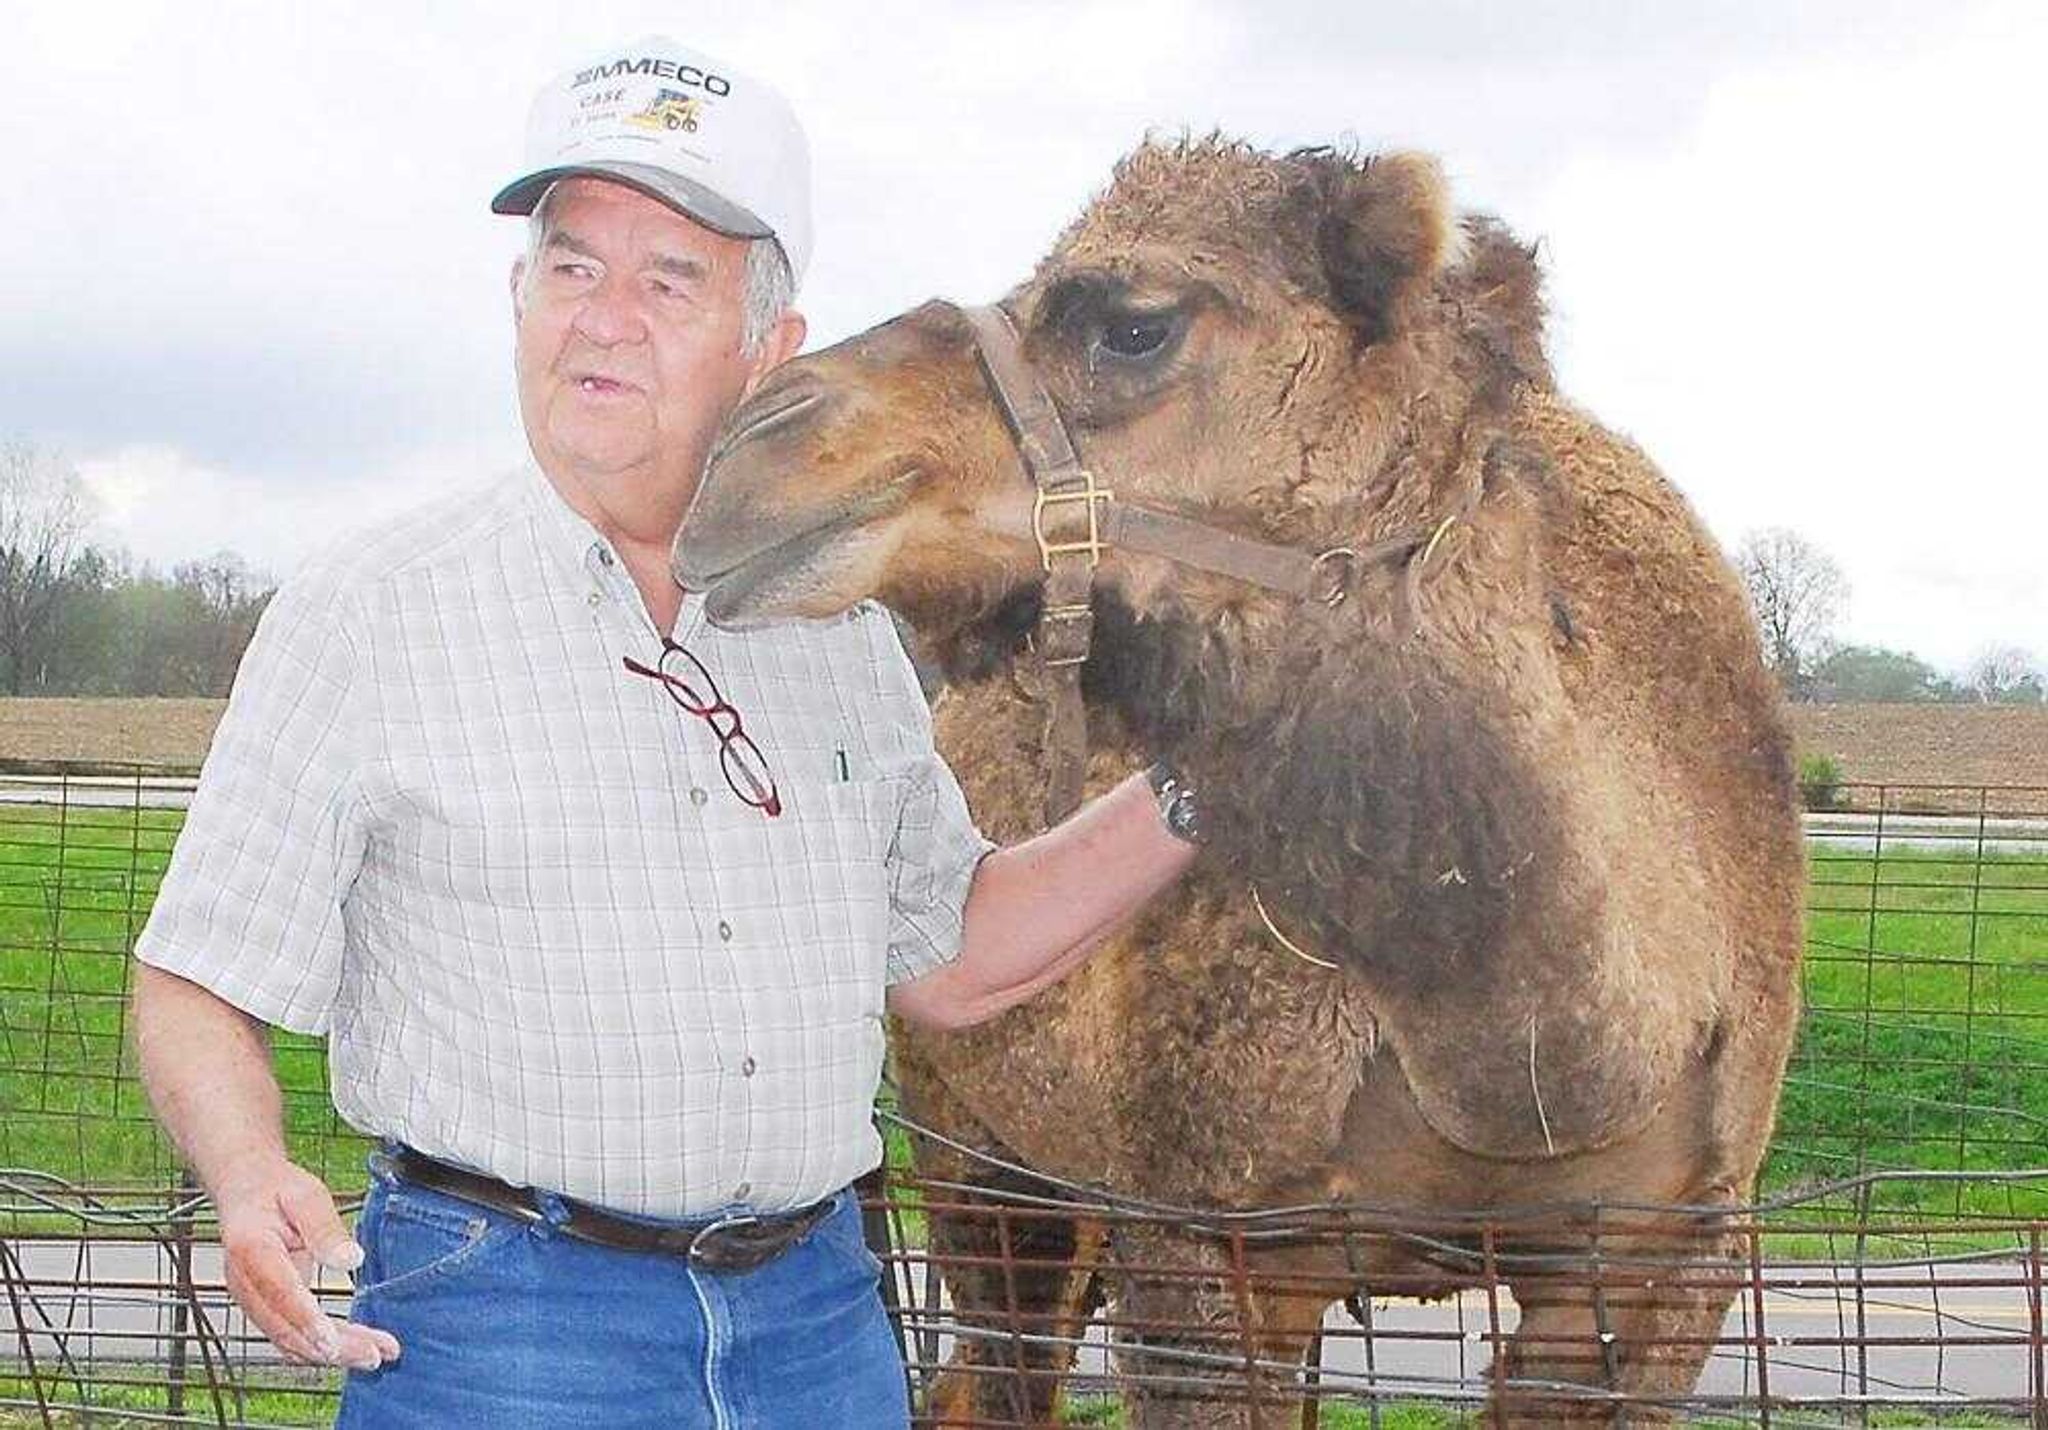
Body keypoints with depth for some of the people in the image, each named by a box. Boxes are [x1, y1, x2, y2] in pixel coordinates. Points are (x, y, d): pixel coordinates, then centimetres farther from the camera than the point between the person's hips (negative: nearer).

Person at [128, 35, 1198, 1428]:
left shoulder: (842, 628, 9)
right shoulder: (366, 616, -4)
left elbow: (946, 961, 18)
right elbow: (197, 990, -4)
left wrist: (1190, 798, 8)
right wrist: (251, 1178, -24)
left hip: (821, 1312, 4)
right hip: (501, 1316, -4)